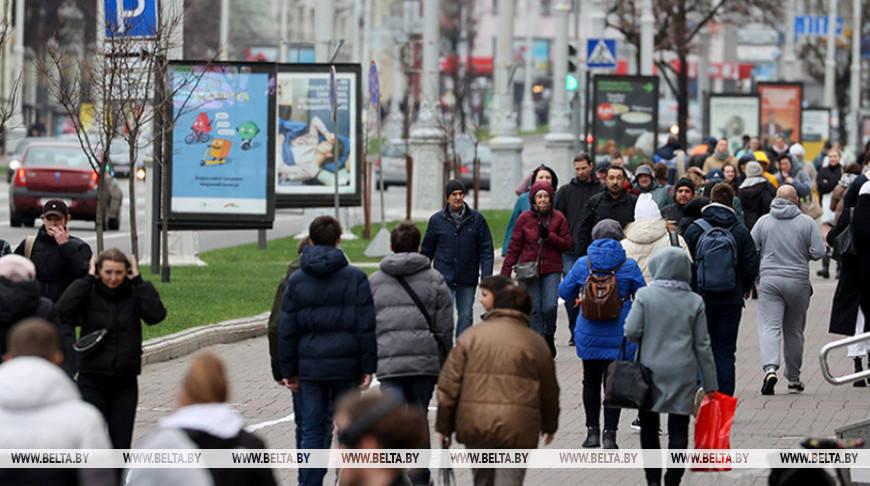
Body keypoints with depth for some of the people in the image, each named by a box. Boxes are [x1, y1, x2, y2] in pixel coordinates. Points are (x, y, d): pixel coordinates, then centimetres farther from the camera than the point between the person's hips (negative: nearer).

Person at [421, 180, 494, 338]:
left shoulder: (477, 219, 2)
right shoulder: (436, 220, 2)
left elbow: (486, 249, 2)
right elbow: (426, 250, 10)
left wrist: (486, 276, -7)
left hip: (468, 278, 1)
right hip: (444, 278, -1)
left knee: (465, 316, 9)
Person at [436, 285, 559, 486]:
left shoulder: (470, 336, 8)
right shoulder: (535, 343, 6)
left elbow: (448, 385, 5)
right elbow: (549, 392, 15)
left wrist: (444, 426, 13)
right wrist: (549, 425, 31)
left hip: (474, 426, 2)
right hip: (516, 429, -2)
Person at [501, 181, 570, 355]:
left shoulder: (558, 218, 3)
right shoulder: (524, 219, 3)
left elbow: (566, 244, 3)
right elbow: (514, 247, 6)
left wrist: (549, 236, -13)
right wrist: (505, 271, 2)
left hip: (552, 270, -1)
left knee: (550, 306, -13)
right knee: (535, 309, -3)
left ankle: (550, 337, 13)